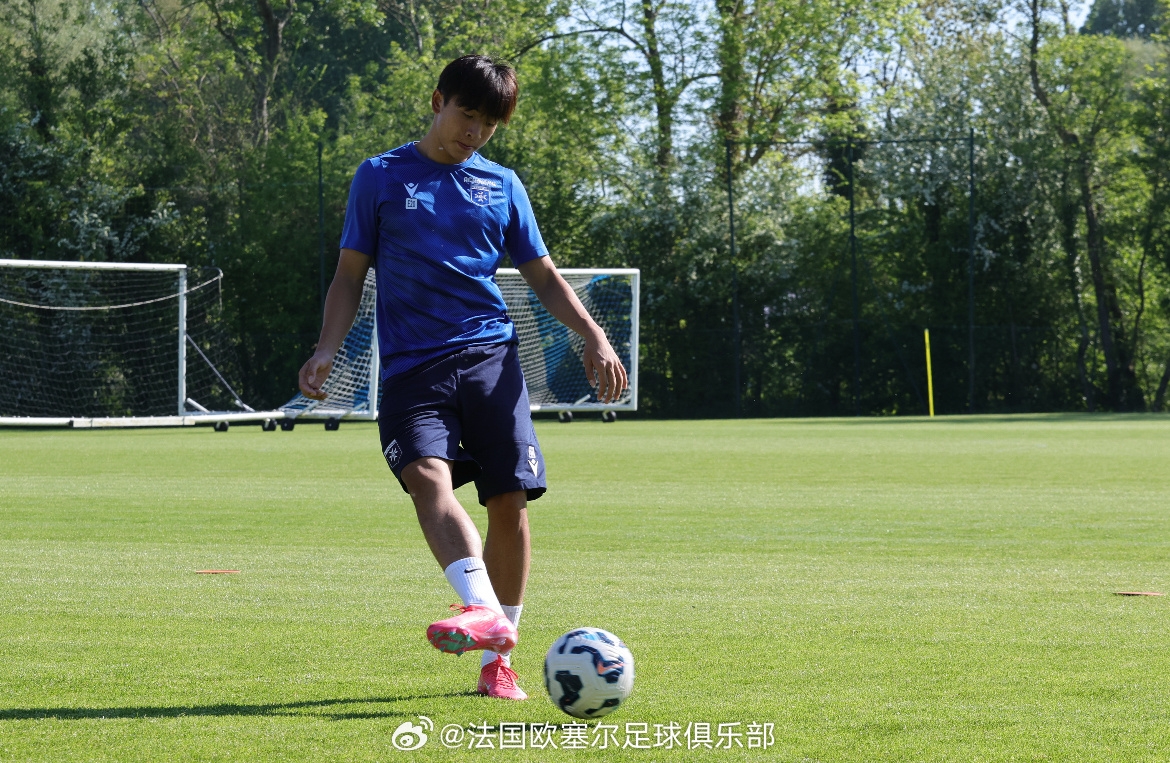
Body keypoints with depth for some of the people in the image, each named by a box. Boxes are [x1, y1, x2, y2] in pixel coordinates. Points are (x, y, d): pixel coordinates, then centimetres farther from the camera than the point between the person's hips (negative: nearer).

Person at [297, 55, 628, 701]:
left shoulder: (501, 186, 15)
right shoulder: (380, 177, 11)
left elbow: (542, 275, 21)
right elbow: (351, 273, 12)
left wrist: (593, 335, 8)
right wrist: (327, 349, -2)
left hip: (490, 355, 2)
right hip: (411, 364, -2)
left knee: (509, 498, -6)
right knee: (428, 477, -27)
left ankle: (498, 654, 5)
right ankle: (483, 609, -44)